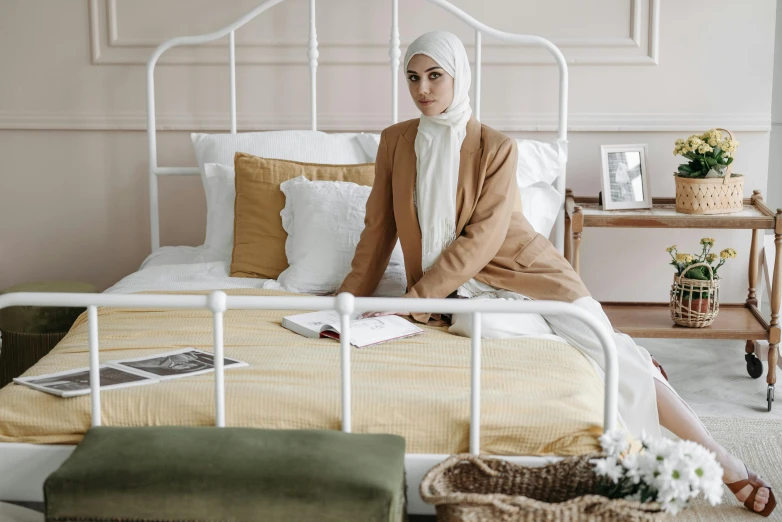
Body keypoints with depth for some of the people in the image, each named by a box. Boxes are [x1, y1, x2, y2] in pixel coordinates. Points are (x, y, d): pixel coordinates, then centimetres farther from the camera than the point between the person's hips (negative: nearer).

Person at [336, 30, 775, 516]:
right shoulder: (395, 142, 3)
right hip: (460, 287, 2)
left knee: (608, 354, -15)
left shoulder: (497, 147, -9)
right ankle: (636, 364, -17)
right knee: (476, 323, -35)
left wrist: (412, 300, -21)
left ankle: (728, 465, -7)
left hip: (524, 270, -2)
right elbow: (379, 230, 8)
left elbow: (482, 239, -16)